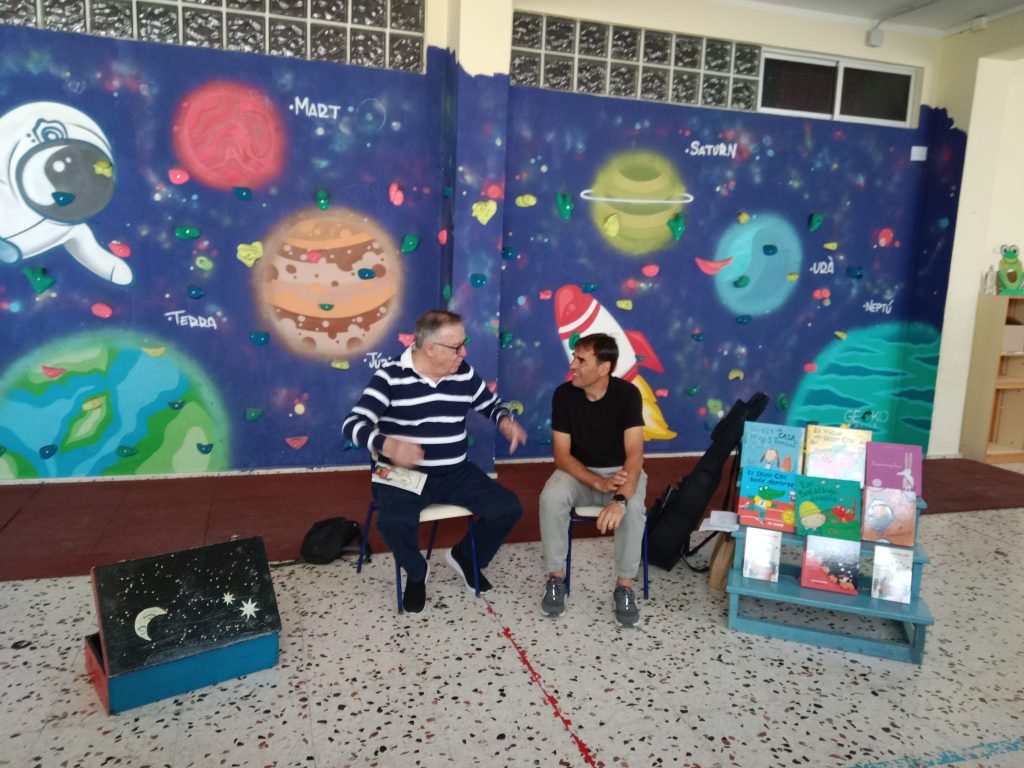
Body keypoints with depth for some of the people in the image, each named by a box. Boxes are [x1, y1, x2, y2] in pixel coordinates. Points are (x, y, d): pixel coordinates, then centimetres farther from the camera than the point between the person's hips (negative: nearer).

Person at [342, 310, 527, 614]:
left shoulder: (465, 374, 1)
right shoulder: (390, 377, -13)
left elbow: (490, 403, 18)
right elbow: (353, 424, -18)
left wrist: (505, 421, -8)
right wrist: (387, 444, -39)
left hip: (456, 473, 5)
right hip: (404, 475, -4)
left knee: (509, 508, -9)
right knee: (393, 521, -34)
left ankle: (465, 556, 20)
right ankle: (416, 574, 2)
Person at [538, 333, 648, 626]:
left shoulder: (627, 394, -19)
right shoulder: (564, 395, -14)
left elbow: (634, 453, -28)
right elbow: (562, 455, -14)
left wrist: (620, 499, -45)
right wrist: (600, 483, -30)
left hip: (620, 470, -1)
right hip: (579, 471, 1)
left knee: (634, 507, -33)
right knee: (551, 498, -30)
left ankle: (624, 585, -13)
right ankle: (556, 577, -10)